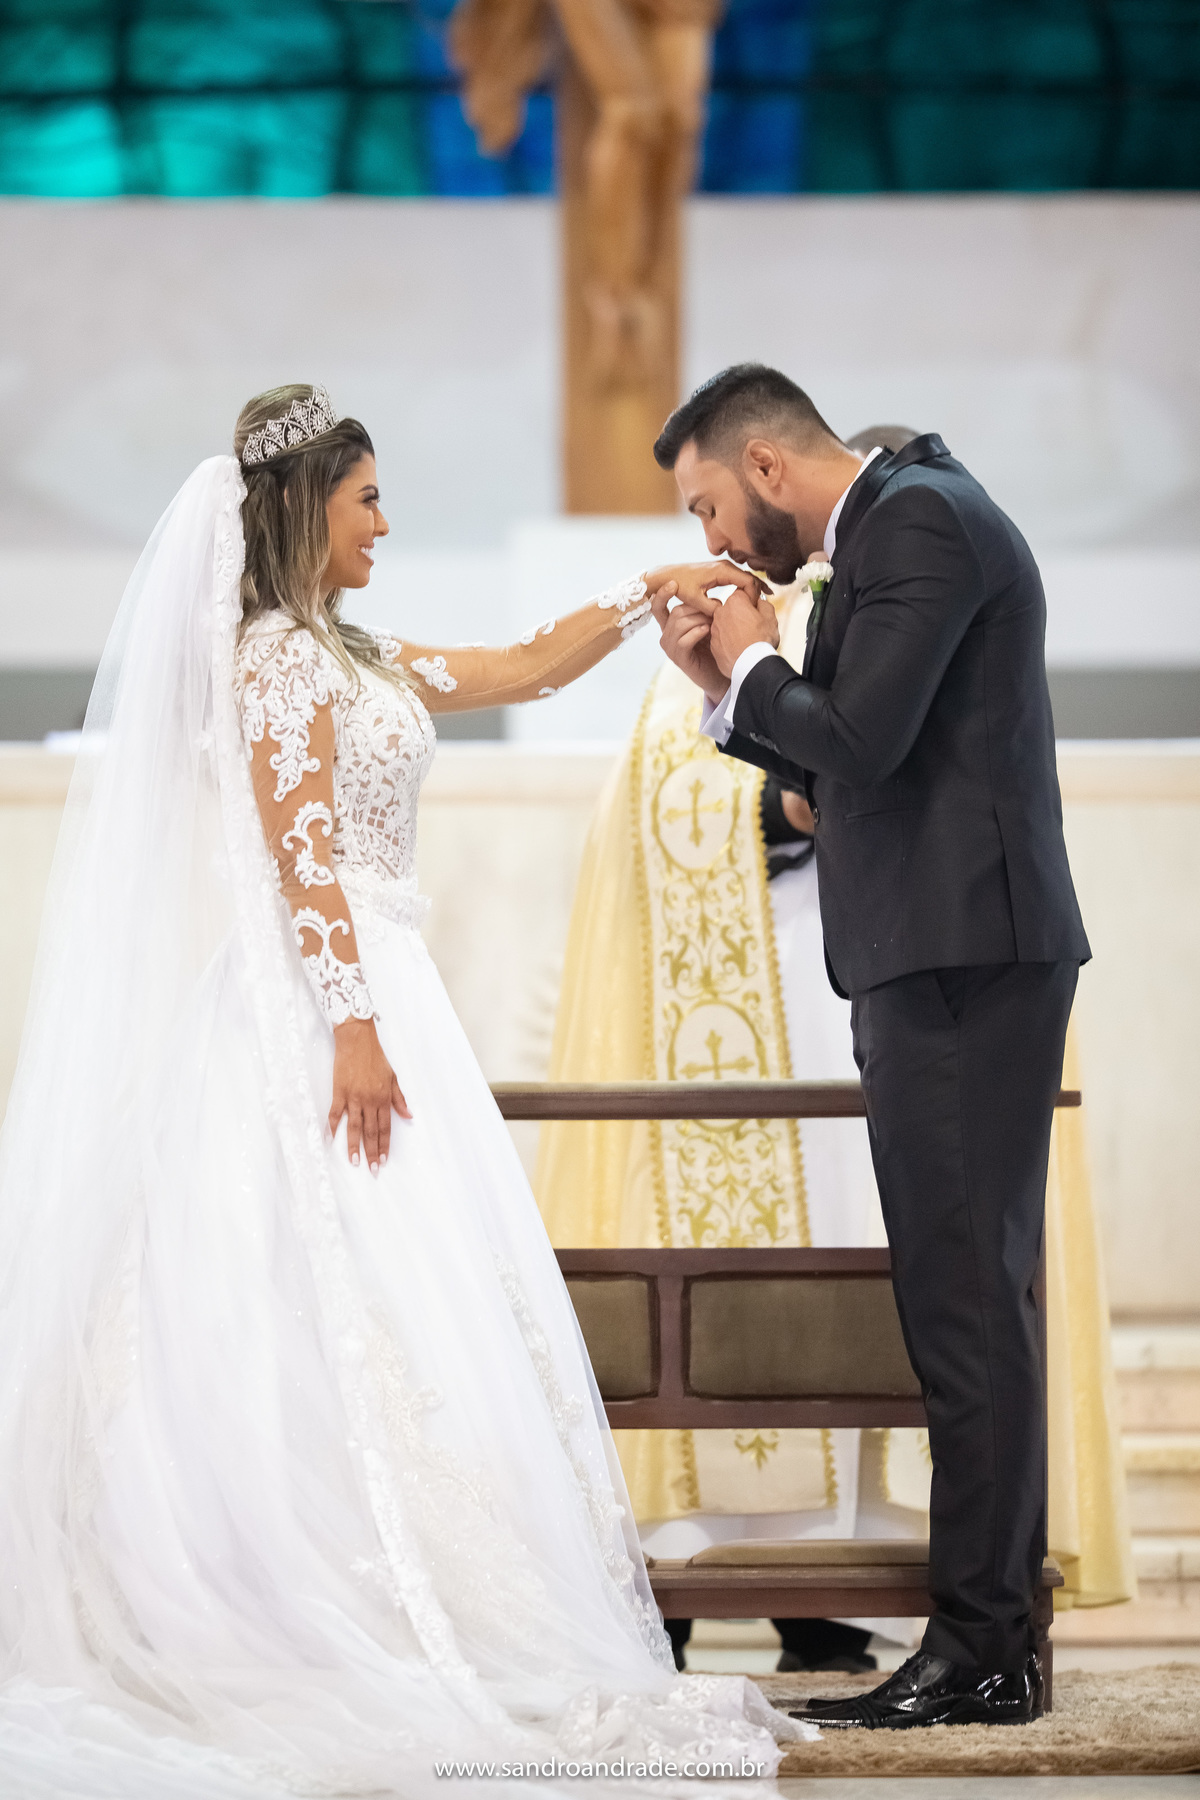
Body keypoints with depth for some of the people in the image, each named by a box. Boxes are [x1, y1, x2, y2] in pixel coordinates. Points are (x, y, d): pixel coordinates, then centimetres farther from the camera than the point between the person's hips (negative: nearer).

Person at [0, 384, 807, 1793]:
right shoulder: (278, 653, -10)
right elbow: (299, 854, -17)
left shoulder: (353, 659, 18)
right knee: (354, 1304, -11)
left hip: (369, 995, 10)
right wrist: (355, 1029, -22)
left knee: (359, 1314, 5)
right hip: (320, 1003, -10)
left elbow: (527, 668, 25)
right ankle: (354, 1637, -11)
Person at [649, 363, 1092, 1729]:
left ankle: (979, 1647, -7)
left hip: (965, 959, -11)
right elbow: (845, 764, 21)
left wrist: (754, 661, -4)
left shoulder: (922, 520, -11)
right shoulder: (890, 533, 20)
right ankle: (995, 1629, 17)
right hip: (945, 958, 11)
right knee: (967, 1296, 11)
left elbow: (858, 742, -20)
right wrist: (726, 683, 11)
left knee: (964, 1294, -9)